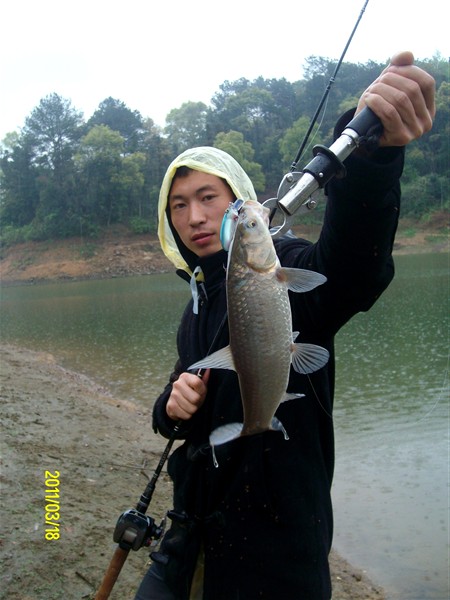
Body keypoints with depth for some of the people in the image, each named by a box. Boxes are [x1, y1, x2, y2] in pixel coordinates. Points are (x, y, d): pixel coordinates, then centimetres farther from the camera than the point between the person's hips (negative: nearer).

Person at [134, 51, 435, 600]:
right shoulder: (199, 301, 8)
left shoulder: (286, 272, -16)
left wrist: (375, 149, -57)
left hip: (274, 545, -7)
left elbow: (352, 263, -39)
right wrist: (172, 404, -7)